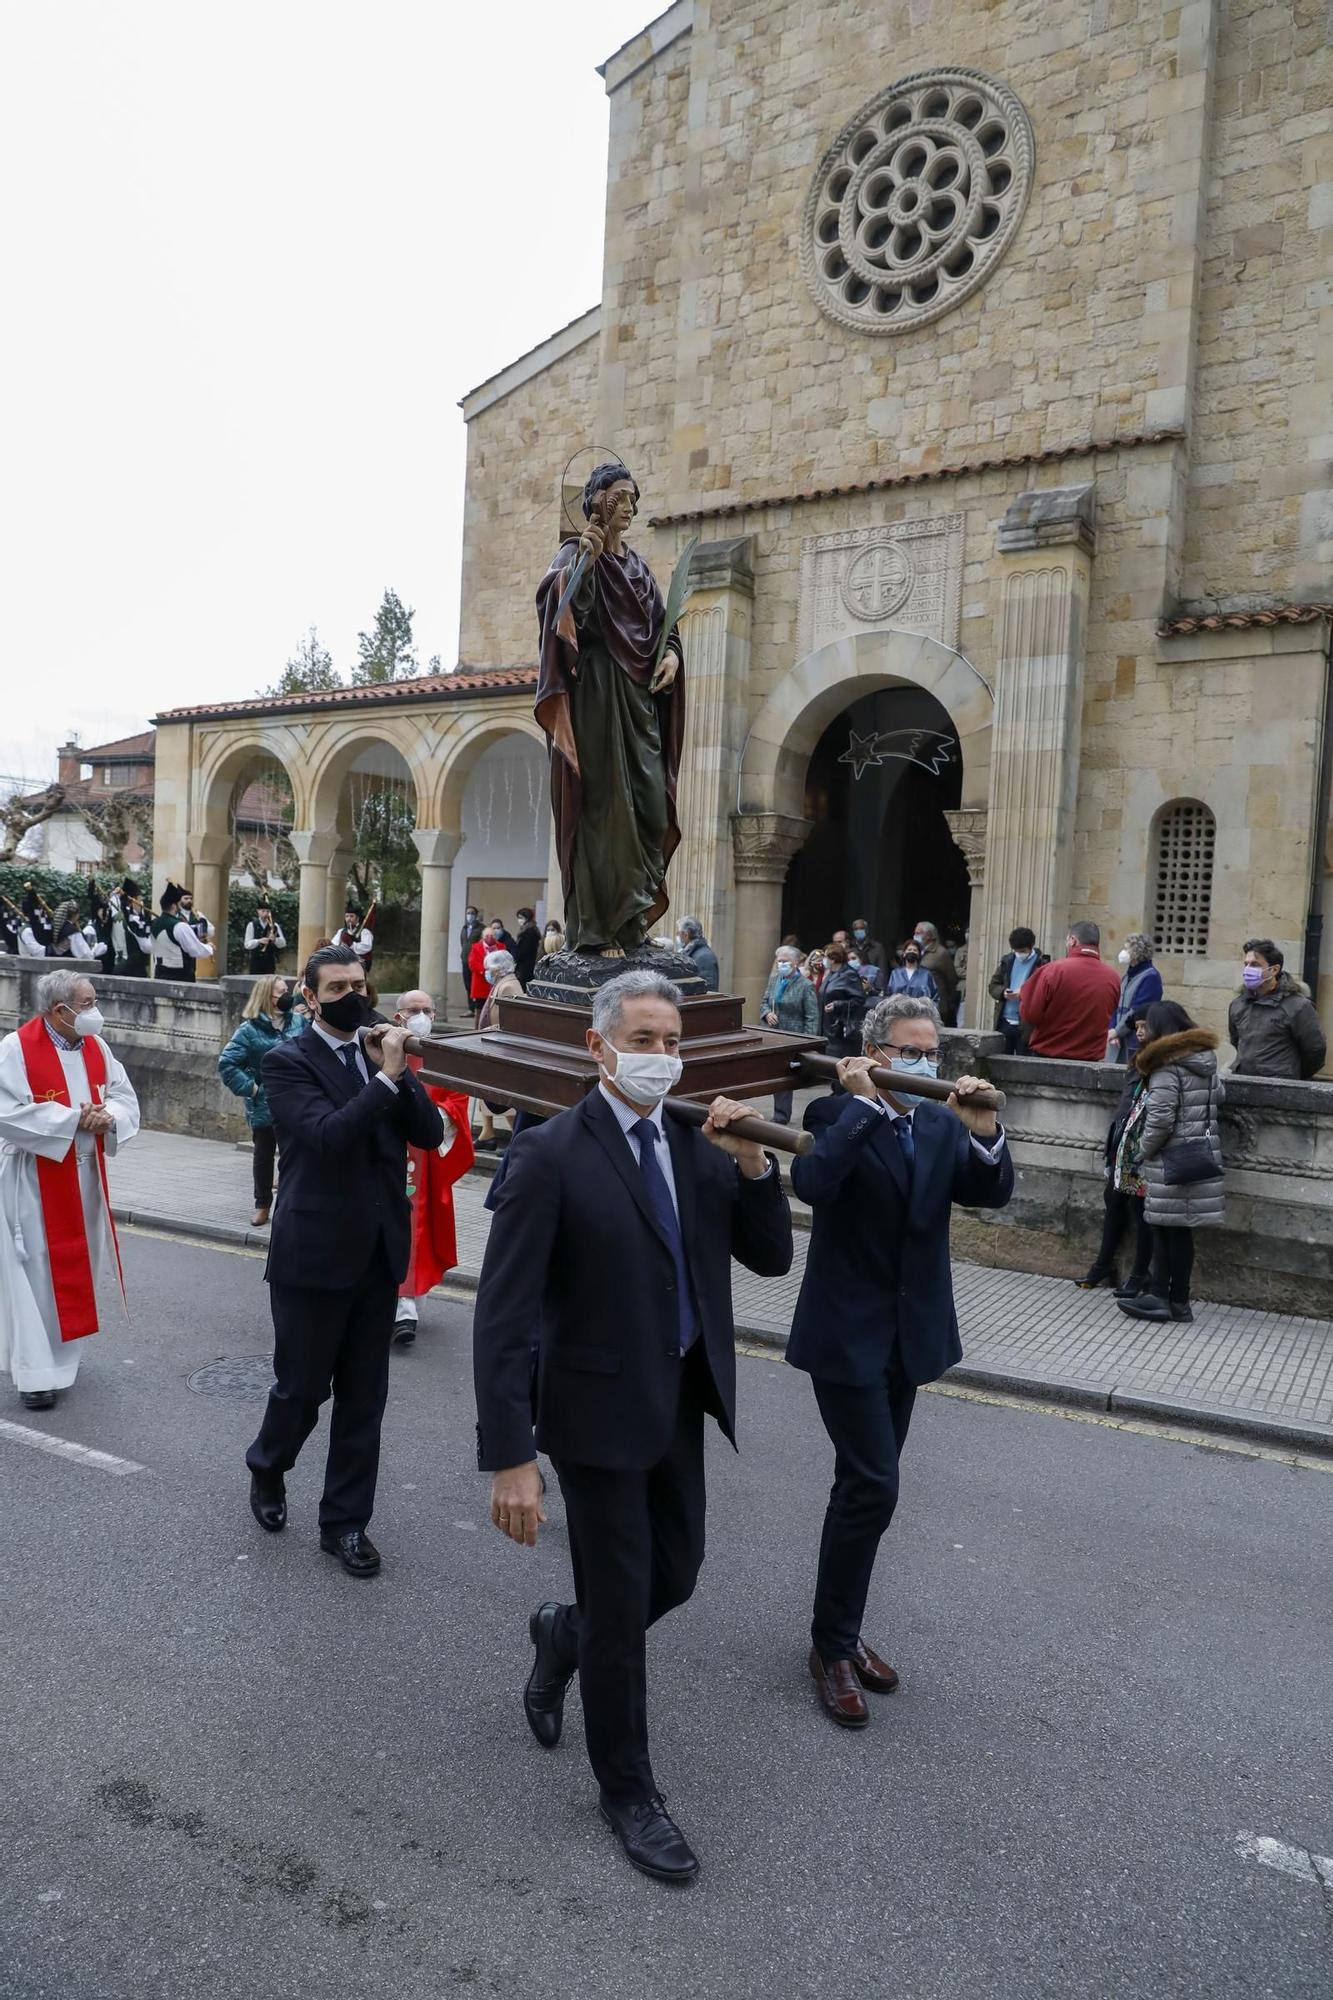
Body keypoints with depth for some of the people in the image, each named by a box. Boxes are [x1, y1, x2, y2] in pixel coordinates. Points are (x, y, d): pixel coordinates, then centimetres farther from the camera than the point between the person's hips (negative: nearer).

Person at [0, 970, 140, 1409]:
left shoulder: (95, 1046, 3)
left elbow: (126, 1097, 6)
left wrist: (108, 1115, -17)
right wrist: (73, 1118, -22)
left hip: (83, 1175, 6)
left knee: (73, 1267, 16)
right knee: (36, 1273, -1)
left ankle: (61, 1355, 32)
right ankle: (37, 1371, 8)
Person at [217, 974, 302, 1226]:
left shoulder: (296, 1022, 1)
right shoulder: (250, 1029, -9)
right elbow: (227, 1063, -11)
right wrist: (250, 1088, -13)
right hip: (264, 1107, -2)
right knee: (264, 1155, 12)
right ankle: (262, 1206, 25)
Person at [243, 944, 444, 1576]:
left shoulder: (378, 1052, 7)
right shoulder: (287, 1061, -9)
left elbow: (429, 1133, -1)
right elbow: (327, 1133, -24)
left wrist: (398, 1072, -13)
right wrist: (386, 1077, -23)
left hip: (379, 1252, 5)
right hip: (314, 1254, -5)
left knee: (364, 1396, 12)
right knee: (302, 1386, 11)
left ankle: (345, 1519, 27)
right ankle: (267, 1469, 42)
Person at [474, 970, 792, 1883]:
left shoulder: (699, 1143, 0)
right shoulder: (552, 1154, -18)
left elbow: (773, 1258, 1)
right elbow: (504, 1317, -20)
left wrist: (753, 1163, -15)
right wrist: (511, 1459, -24)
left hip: (682, 1402, 6)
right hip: (600, 1409, -6)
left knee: (675, 1576, 20)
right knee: (621, 1609, 10)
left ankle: (564, 1636, 51)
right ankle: (628, 1789, 36)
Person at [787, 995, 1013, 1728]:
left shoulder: (942, 1125, 5)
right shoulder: (834, 1114, -11)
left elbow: (992, 1193, -7)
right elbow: (813, 1182, -30)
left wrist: (983, 1132, -23)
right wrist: (861, 1102, -26)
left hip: (911, 1333, 6)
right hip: (847, 1332, -6)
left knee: (866, 1484, 16)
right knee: (872, 1486, -7)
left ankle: (842, 1632, 32)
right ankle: (832, 1645, 13)